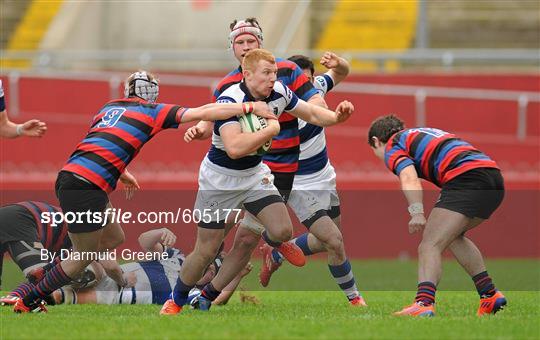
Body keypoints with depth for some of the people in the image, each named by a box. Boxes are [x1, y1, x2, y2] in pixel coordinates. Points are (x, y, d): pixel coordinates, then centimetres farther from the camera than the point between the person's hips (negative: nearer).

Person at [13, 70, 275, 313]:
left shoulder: (109, 108, 22)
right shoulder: (153, 111, 5)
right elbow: (203, 112, -1)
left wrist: (120, 173, 42)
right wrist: (249, 107, 1)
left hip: (69, 176, 8)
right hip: (86, 188, -8)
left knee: (113, 238, 21)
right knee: (84, 257, 7)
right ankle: (28, 303, 13)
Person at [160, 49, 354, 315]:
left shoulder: (279, 92, -9)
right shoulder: (230, 100, -30)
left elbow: (311, 114, 5)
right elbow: (234, 148, -42)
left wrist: (336, 116, -15)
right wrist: (272, 129, -37)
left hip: (254, 174, 6)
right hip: (220, 180, -6)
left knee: (282, 230, -11)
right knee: (206, 251, -1)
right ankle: (176, 301, 24)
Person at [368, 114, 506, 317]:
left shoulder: (392, 147, 9)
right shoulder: (419, 134, 35)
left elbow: (409, 177, -12)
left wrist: (417, 213, -25)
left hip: (466, 178, -8)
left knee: (430, 245, -15)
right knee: (453, 235, 29)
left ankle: (424, 303, -37)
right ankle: (489, 294, 28)